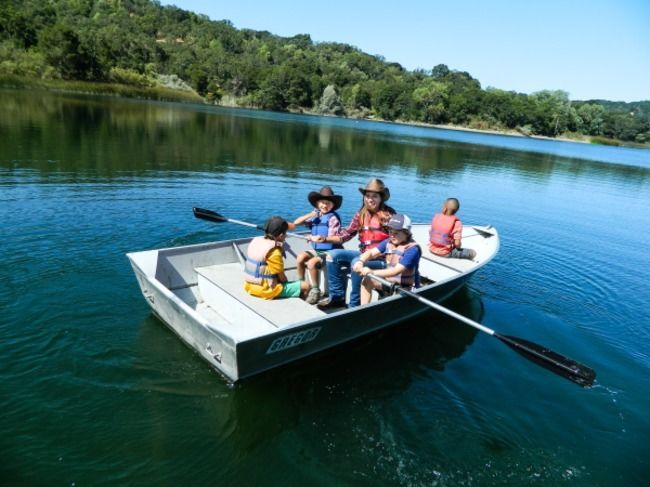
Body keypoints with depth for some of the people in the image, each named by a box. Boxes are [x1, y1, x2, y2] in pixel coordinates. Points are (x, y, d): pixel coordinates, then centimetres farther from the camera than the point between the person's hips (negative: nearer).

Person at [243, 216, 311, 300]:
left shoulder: (255, 241, 3)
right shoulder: (275, 252, -21)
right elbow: (281, 277, -14)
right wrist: (287, 283, 8)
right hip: (265, 290, -9)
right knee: (305, 286, -4)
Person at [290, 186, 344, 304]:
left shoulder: (333, 218, -11)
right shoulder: (315, 216, 7)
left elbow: (332, 238, -17)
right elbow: (296, 223, 5)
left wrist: (314, 238, -22)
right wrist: (310, 215, -7)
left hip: (329, 251, -7)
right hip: (316, 250, 7)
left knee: (311, 263, -27)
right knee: (300, 257, -14)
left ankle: (315, 290, -9)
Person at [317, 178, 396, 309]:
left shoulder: (389, 215, -7)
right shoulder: (361, 215, 9)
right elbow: (346, 234, 6)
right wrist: (325, 239, -6)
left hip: (382, 259, -6)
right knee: (333, 255, -8)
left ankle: (355, 303, -15)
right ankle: (337, 296, 2)